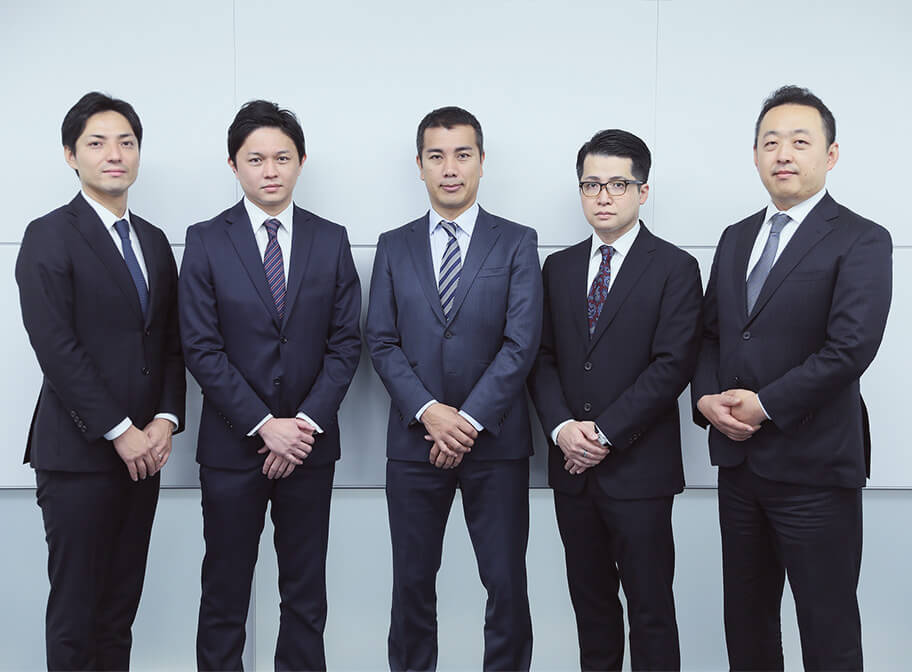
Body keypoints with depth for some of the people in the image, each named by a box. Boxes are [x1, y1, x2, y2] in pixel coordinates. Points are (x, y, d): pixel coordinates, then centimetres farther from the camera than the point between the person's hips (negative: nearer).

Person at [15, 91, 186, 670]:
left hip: (142, 452, 6)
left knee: (120, 612, 11)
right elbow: (56, 348, -13)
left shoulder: (153, 241, 14)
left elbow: (172, 342, 12)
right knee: (75, 617, 2)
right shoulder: (50, 237, -5)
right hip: (79, 454, -6)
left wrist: (165, 419, -3)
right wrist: (119, 431, -14)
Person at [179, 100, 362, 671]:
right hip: (231, 447, -1)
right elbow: (201, 348, -6)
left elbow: (345, 343, 2)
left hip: (310, 448, 2)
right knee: (224, 596, 7)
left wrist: (306, 422, -9)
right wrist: (264, 426, -13)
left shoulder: (331, 240, 5)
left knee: (306, 596, 11)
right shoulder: (205, 242, 0)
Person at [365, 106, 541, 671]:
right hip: (414, 441, 2)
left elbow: (521, 343, -6)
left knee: (507, 584, 3)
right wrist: (428, 412, -12)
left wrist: (470, 420, -13)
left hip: (495, 441, -1)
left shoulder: (517, 243, 3)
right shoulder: (394, 247, 9)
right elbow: (382, 343, 2)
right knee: (413, 582, 9)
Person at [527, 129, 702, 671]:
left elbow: (672, 366, -11)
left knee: (651, 606, 2)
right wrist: (562, 427, -9)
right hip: (573, 466, 5)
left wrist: (606, 433, -14)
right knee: (590, 600, 14)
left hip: (639, 468, -4)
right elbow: (543, 358, 8)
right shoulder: (559, 268, 12)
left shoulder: (675, 269, -3)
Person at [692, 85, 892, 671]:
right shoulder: (737, 238, 12)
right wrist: (707, 397, -5)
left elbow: (851, 345, -20)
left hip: (813, 468, -6)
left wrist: (766, 405, -16)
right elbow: (710, 331, 13)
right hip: (739, 460, 6)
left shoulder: (861, 241, -8)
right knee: (746, 615, 17)